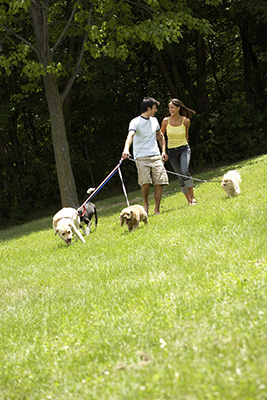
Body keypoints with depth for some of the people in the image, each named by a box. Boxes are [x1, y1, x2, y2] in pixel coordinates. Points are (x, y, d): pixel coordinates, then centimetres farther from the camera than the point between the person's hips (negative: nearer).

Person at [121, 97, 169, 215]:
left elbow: (160, 136, 31)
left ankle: (157, 210, 5)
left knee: (159, 183, -5)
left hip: (156, 156, 5)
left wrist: (163, 151, 20)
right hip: (141, 158, -5)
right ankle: (145, 203, 5)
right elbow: (130, 135, -24)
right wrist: (126, 149, -42)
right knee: (145, 182, -21)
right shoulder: (135, 122, -6)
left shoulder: (154, 120, 15)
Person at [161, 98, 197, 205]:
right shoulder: (166, 121, -5)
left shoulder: (186, 121, -7)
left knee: (184, 171, -24)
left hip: (184, 148, -2)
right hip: (171, 151, 2)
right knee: (180, 176, 0)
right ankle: (189, 200, 8)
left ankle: (193, 197, -17)